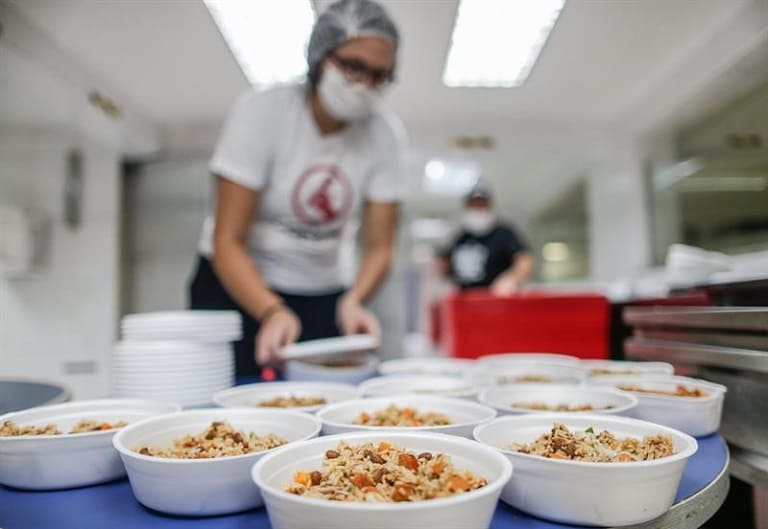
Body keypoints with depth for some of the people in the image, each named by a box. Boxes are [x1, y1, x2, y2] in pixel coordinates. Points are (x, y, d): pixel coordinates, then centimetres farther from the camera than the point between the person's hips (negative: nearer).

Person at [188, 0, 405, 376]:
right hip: (236, 285, -2)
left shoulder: (385, 133, -9)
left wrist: (354, 300, -29)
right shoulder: (260, 111, -18)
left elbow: (379, 246, -9)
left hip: (323, 295, 3)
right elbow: (228, 242, -20)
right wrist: (271, 312, -37)